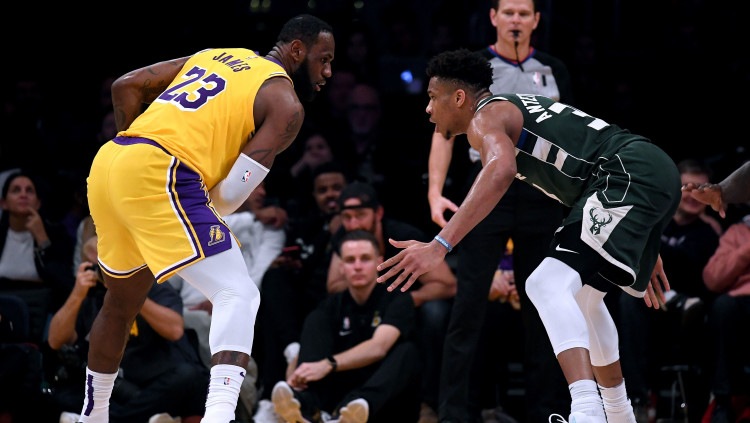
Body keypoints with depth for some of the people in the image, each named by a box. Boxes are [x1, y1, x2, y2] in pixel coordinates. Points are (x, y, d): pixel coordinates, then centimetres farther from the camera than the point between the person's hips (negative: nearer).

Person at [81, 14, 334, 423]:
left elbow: (126, 86, 21)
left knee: (121, 304, 27)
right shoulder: (286, 104, 4)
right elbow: (231, 193, -3)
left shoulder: (213, 55, 26)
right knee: (238, 295, -9)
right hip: (159, 176, -8)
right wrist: (205, 213, 16)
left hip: (108, 161, 8)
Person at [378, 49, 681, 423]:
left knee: (549, 285, -19)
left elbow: (501, 171, -25)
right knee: (582, 296, 26)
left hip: (630, 175, -10)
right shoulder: (522, 108, 29)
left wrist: (440, 246, -33)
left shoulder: (486, 116, -2)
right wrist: (642, 249, 37)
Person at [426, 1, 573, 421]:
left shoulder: (553, 70, 11)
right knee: (470, 305, -7)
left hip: (542, 193, 3)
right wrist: (435, 192, -10)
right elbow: (445, 132, 1)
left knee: (542, 306, 5)